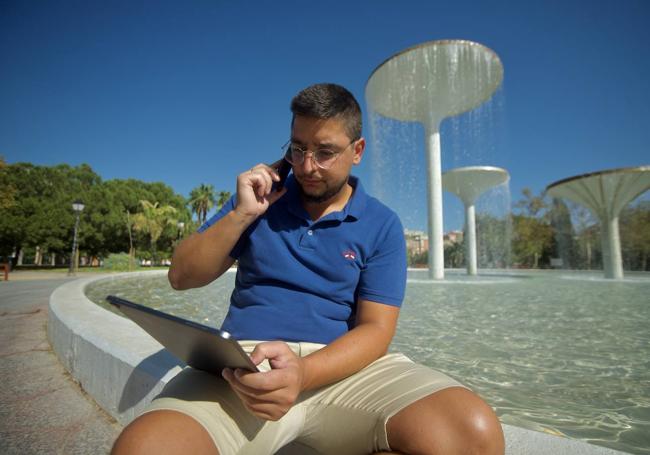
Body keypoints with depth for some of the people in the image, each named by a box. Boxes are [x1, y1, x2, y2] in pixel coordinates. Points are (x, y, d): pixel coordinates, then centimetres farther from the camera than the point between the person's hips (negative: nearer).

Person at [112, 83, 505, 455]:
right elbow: (182, 277, 9)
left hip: (342, 364, 2)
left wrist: (304, 373, -22)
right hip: (247, 361, 0)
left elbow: (375, 329, -2)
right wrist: (240, 214, -6)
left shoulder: (382, 225, 5)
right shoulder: (259, 198, 11)